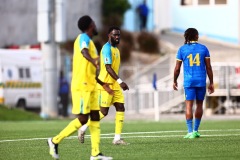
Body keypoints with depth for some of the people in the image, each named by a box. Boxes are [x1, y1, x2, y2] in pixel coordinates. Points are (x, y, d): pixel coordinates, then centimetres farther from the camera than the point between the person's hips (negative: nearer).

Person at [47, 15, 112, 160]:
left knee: (95, 117, 4)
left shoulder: (89, 41, 19)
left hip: (90, 86, 10)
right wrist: (93, 61, -56)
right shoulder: (83, 38, -10)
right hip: (82, 86, -10)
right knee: (83, 119, -10)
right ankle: (55, 141, 2)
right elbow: (84, 52, -35)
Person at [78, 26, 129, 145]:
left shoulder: (116, 49, 16)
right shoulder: (107, 48, -14)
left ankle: (117, 138, -1)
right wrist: (120, 81, -29)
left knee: (120, 108, 0)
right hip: (106, 84, -9)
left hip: (114, 85, 9)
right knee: (104, 112, -7)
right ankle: (83, 129, 9)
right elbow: (108, 67, -23)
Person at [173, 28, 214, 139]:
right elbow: (208, 67, 2)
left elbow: (177, 68, 3)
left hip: (188, 81, -1)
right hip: (201, 81, 1)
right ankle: (195, 130, 17)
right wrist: (211, 83, 8)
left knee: (189, 105, -4)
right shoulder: (203, 48, 4)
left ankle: (190, 131, -13)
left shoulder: (182, 49, 2)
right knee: (199, 105, 13)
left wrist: (174, 81, 17)